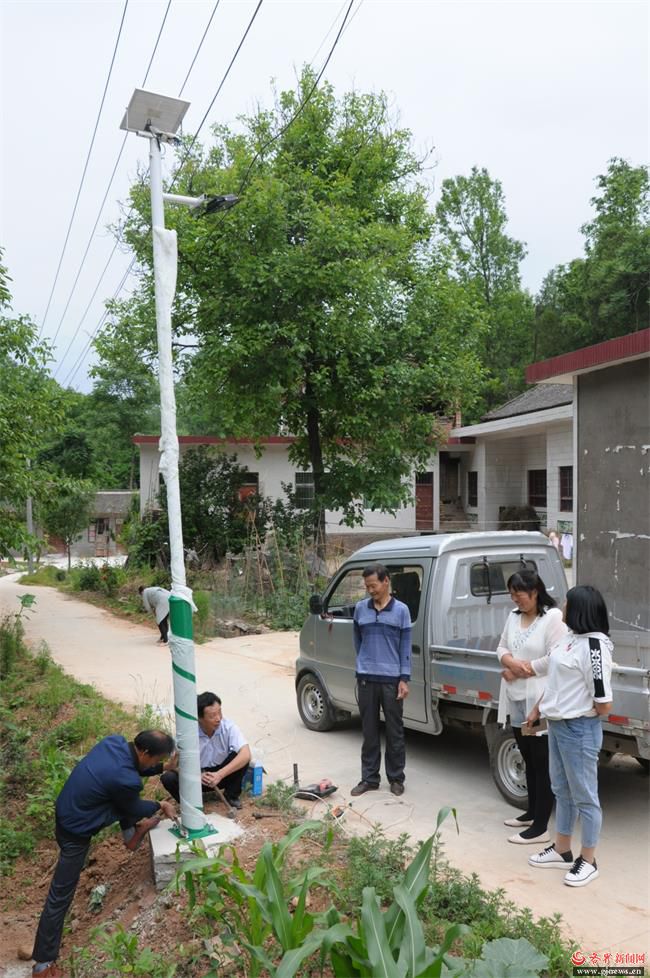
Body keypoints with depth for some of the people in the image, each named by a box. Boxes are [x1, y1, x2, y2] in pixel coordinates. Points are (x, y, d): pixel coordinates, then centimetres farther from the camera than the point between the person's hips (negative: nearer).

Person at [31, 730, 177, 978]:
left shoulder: (115, 741, -14)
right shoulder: (125, 780, -34)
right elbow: (134, 808, -10)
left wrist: (163, 767, 6)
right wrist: (161, 806, 7)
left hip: (70, 809, 8)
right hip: (75, 830, -8)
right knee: (61, 894, 4)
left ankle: (130, 833, 42)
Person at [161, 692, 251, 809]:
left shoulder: (228, 726, -22)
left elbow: (246, 755, -32)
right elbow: (175, 762, -21)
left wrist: (219, 775, -41)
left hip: (221, 773, 1)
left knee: (240, 757, -28)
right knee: (168, 777, -27)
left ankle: (232, 795, -2)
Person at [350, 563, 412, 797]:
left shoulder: (401, 610, -3)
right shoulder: (360, 609, 4)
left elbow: (405, 647, -2)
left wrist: (404, 679, -7)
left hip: (391, 679, -2)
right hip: (366, 679, 2)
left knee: (395, 732, 6)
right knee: (369, 731, 9)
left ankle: (396, 778, 19)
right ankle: (369, 778, 19)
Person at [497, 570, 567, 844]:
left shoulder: (553, 617, -14)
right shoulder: (514, 616, 10)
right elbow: (502, 648, 13)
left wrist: (519, 672, -12)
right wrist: (513, 663, -9)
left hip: (540, 701, -8)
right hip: (516, 700, 8)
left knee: (543, 764, 0)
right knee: (529, 761, 20)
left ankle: (540, 828, 7)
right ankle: (532, 812, 34)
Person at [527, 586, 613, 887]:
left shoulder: (594, 646, -23)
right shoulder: (570, 638, 4)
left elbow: (603, 706, -22)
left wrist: (578, 711, -3)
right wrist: (538, 709, 25)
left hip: (579, 730, -9)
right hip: (557, 726, 9)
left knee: (584, 797, 6)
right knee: (562, 791, 20)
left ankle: (588, 861, 22)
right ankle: (561, 850, 35)